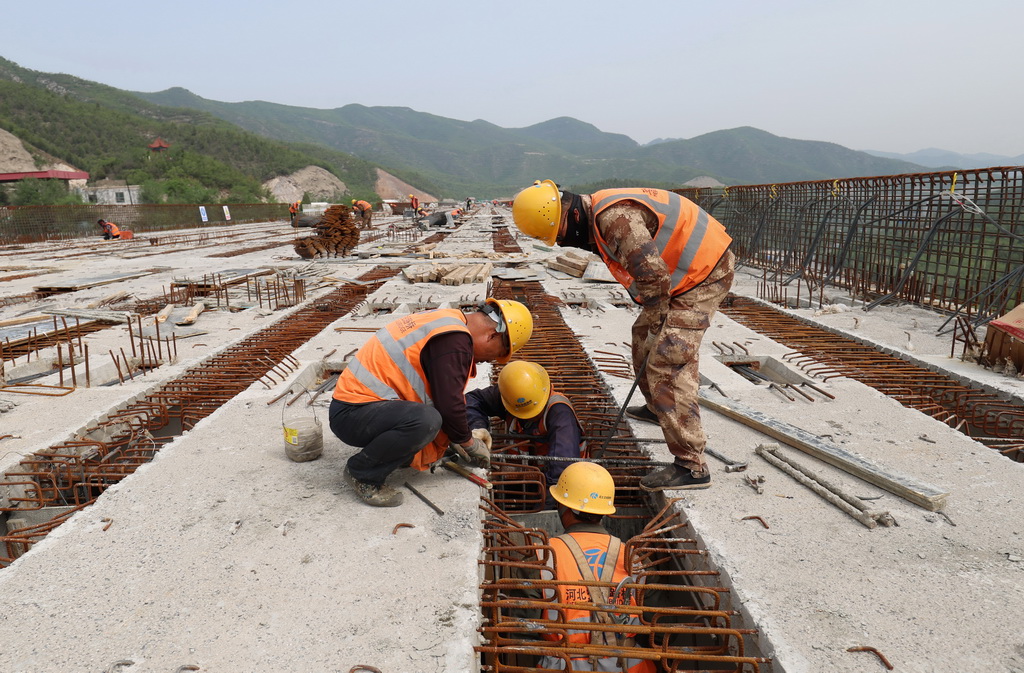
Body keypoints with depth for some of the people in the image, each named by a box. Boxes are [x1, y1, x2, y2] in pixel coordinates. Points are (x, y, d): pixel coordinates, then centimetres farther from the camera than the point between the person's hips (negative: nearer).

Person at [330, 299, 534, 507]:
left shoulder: (446, 319, 13)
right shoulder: (455, 340, -19)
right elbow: (449, 406, -21)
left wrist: (451, 439, 22)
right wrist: (470, 443, -2)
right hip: (352, 414, -10)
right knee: (425, 421, -34)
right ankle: (362, 472, -12)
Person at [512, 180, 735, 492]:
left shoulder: (615, 217, -28)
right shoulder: (598, 216, 7)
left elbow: (653, 276, -32)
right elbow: (643, 275, 15)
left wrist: (657, 325, -17)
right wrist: (651, 325, 9)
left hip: (705, 274, -11)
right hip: (682, 273, 11)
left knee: (667, 363, -16)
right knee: (644, 335, 25)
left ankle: (691, 466, -13)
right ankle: (657, 407, 47)